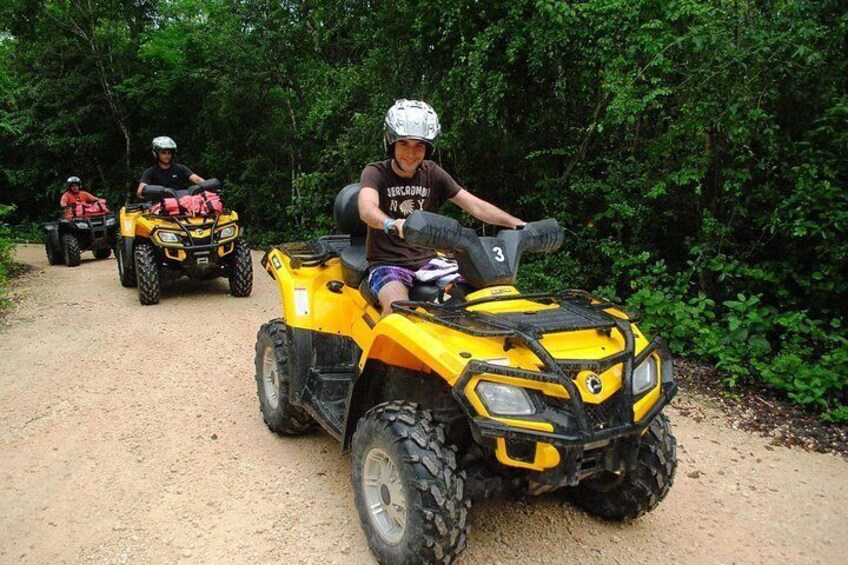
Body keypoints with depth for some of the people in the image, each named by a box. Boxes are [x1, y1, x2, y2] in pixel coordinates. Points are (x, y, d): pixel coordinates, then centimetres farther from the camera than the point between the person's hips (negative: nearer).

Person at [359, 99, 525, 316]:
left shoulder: (433, 174, 8)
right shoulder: (376, 173, -4)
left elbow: (475, 205, 2)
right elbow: (367, 209, -26)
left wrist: (519, 224, -11)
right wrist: (392, 224, -49)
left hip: (427, 261, 4)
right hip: (387, 264, -4)